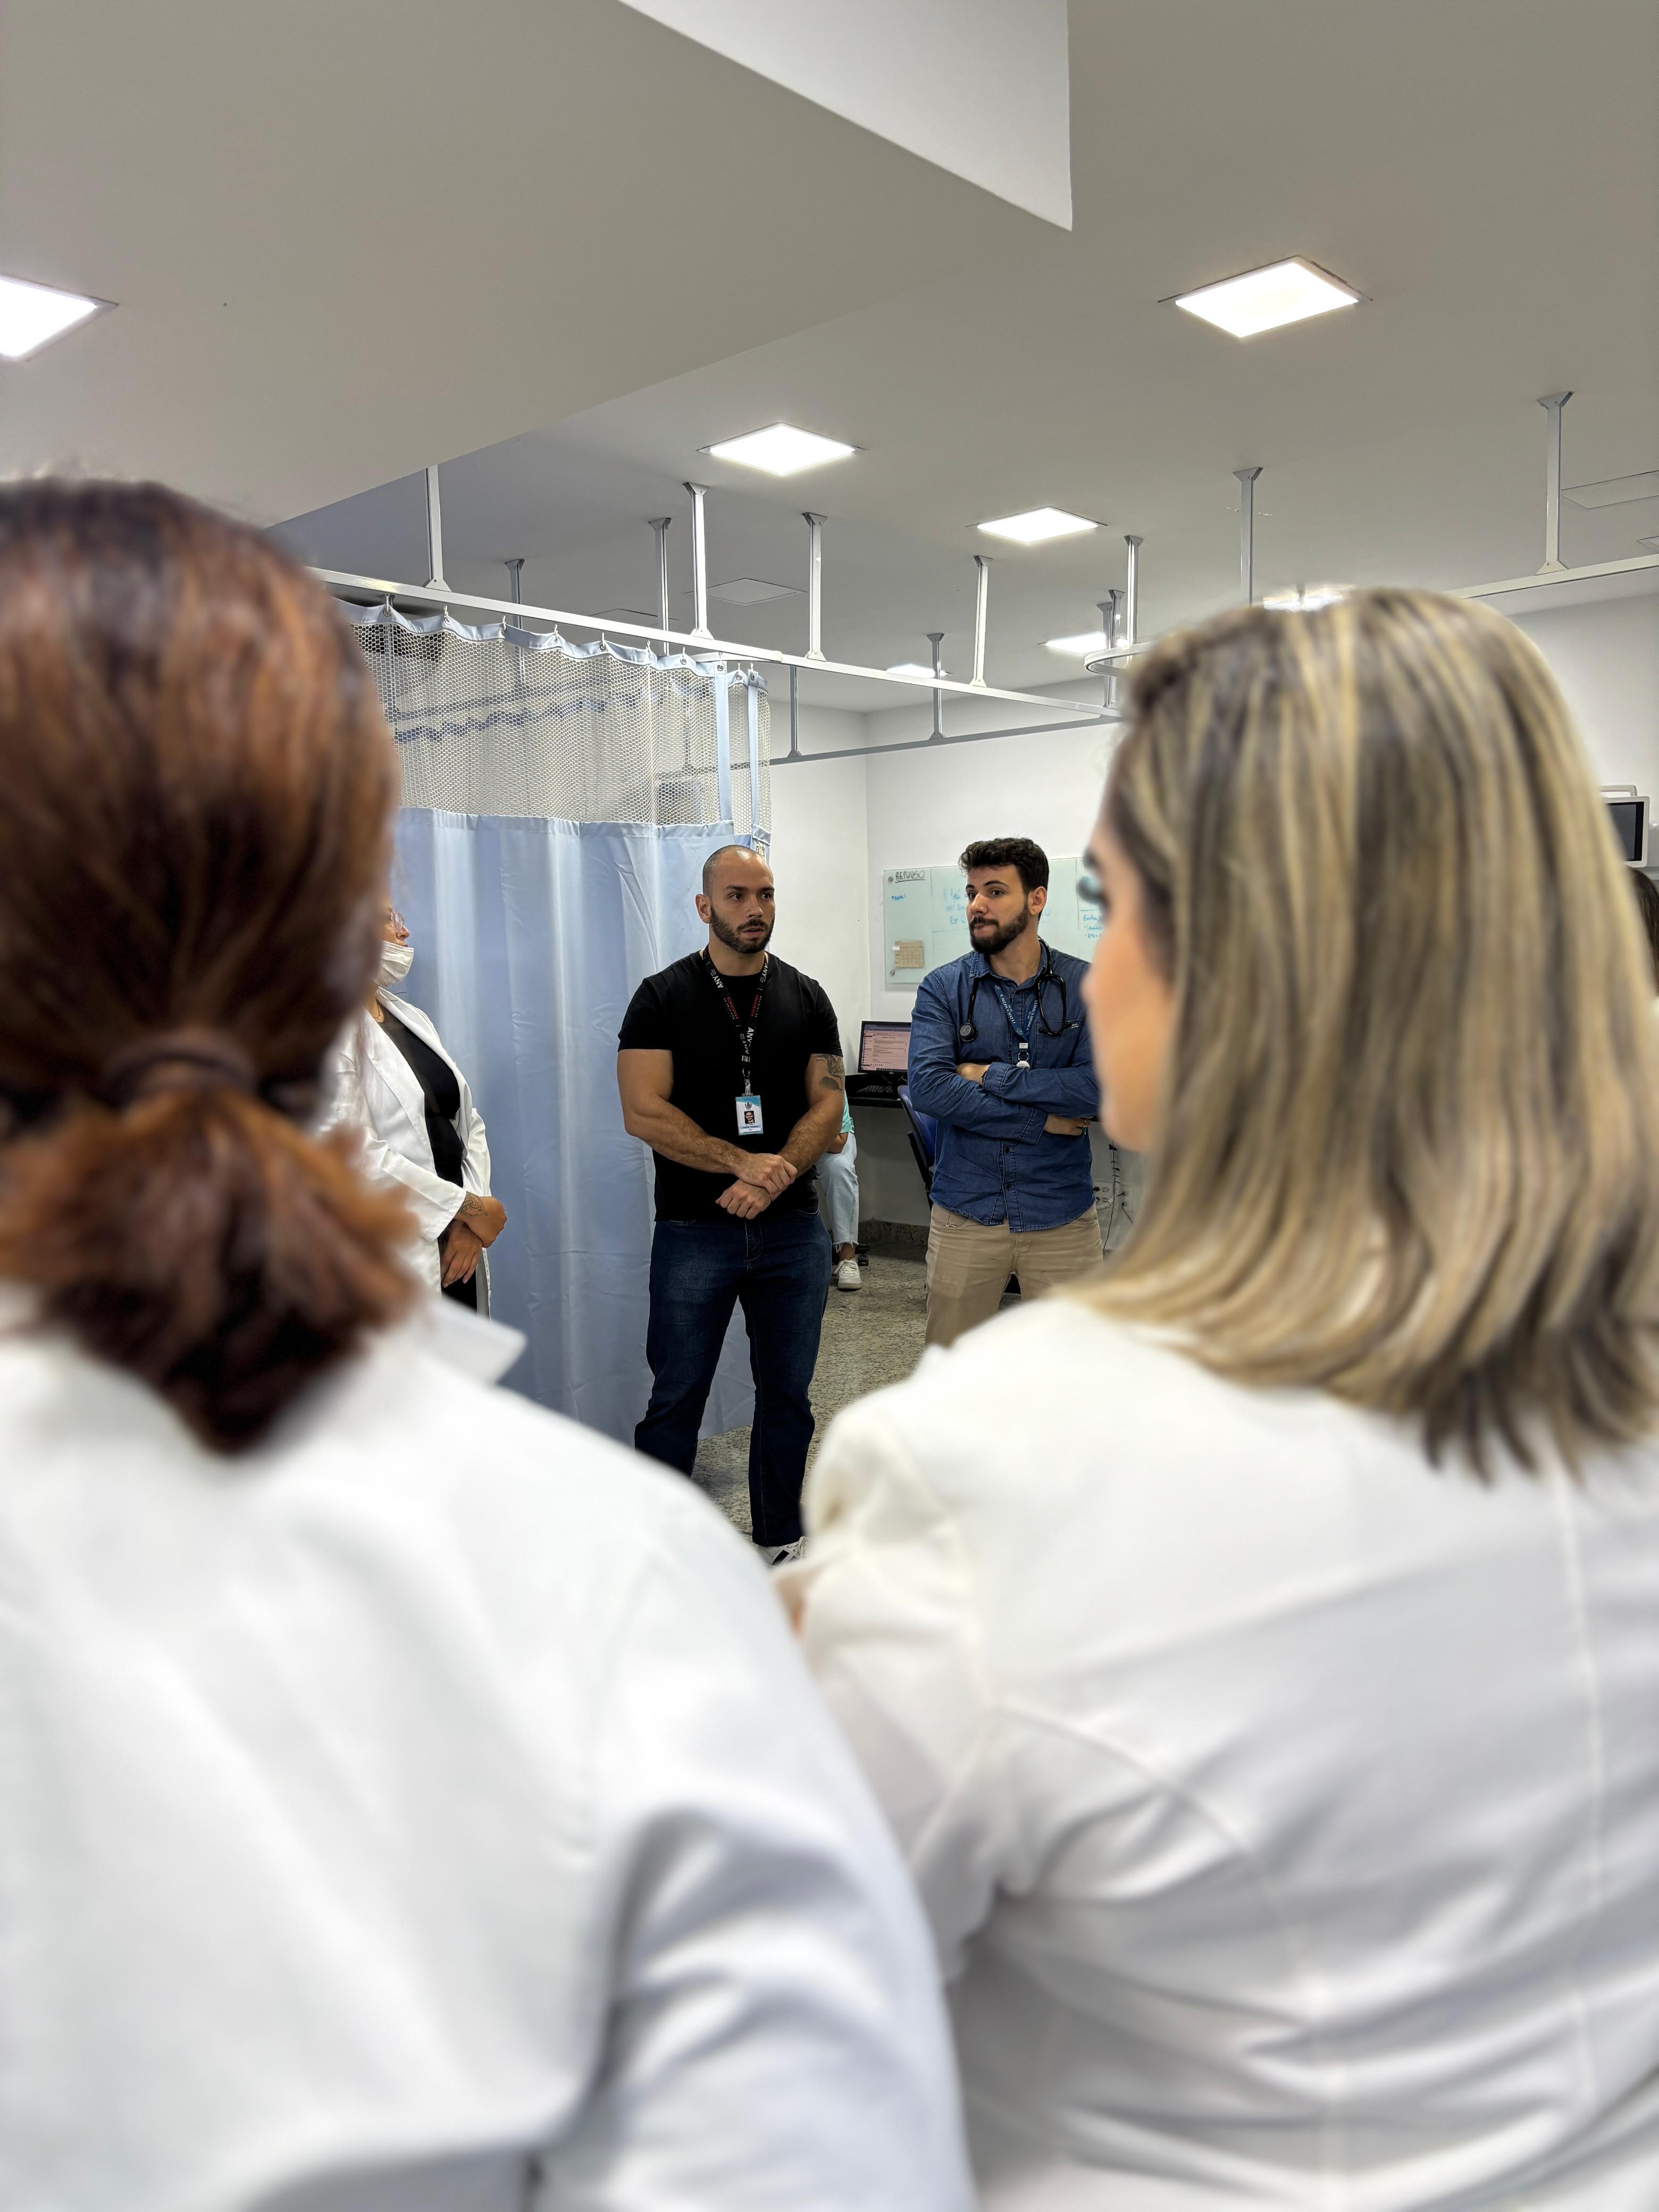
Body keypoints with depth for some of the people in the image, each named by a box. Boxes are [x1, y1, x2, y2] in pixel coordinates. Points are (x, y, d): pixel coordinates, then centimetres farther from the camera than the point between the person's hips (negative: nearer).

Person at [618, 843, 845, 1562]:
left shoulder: (806, 998, 8)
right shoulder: (663, 998, -2)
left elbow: (827, 1104, 2)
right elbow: (644, 1112, -11)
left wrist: (773, 1179, -14)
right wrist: (744, 1162, -18)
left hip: (791, 1228, 3)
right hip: (693, 1232, -3)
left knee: (787, 1395, 12)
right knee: (676, 1399, 5)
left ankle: (782, 1541, 28)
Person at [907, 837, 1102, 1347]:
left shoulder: (1086, 986, -1)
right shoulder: (943, 988, 0)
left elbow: (1102, 1088, -14)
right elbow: (927, 1087, -14)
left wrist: (991, 1076, -13)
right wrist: (1042, 1119, -14)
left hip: (1062, 1216, 0)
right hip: (966, 1213, 1)